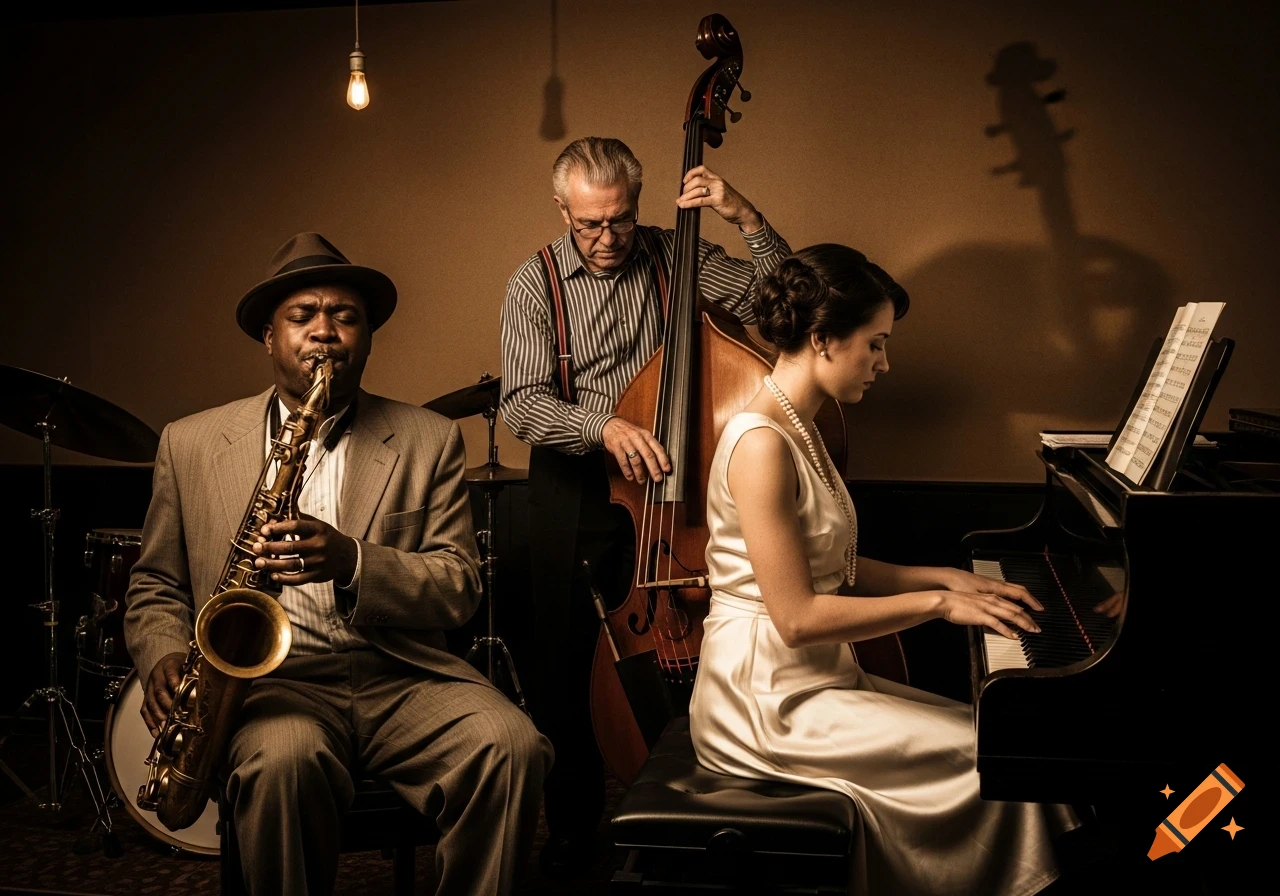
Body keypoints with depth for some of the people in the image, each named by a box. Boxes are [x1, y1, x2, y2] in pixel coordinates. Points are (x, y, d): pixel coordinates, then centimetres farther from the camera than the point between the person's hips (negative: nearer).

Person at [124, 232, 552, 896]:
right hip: (267, 678, -1)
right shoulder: (191, 444, 12)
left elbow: (460, 586, 2)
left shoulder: (428, 441, 10)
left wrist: (352, 562, -16)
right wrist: (166, 657, -4)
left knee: (511, 746, -28)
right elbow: (155, 584, 19)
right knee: (285, 757, -36)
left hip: (402, 676, 1)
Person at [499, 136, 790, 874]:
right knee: (569, 658, 0)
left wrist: (746, 217, -16)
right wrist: (603, 426, -28)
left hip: (662, 477, 0)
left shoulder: (674, 257, 1)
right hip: (574, 487, 0)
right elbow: (523, 404, -11)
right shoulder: (536, 284, -2)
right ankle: (574, 820, 20)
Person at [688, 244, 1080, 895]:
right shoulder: (760, 445, -21)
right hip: (766, 700, -10)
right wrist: (937, 603, -17)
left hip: (816, 675, 10)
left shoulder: (799, 431, 11)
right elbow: (797, 617, -24)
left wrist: (946, 578, 5)